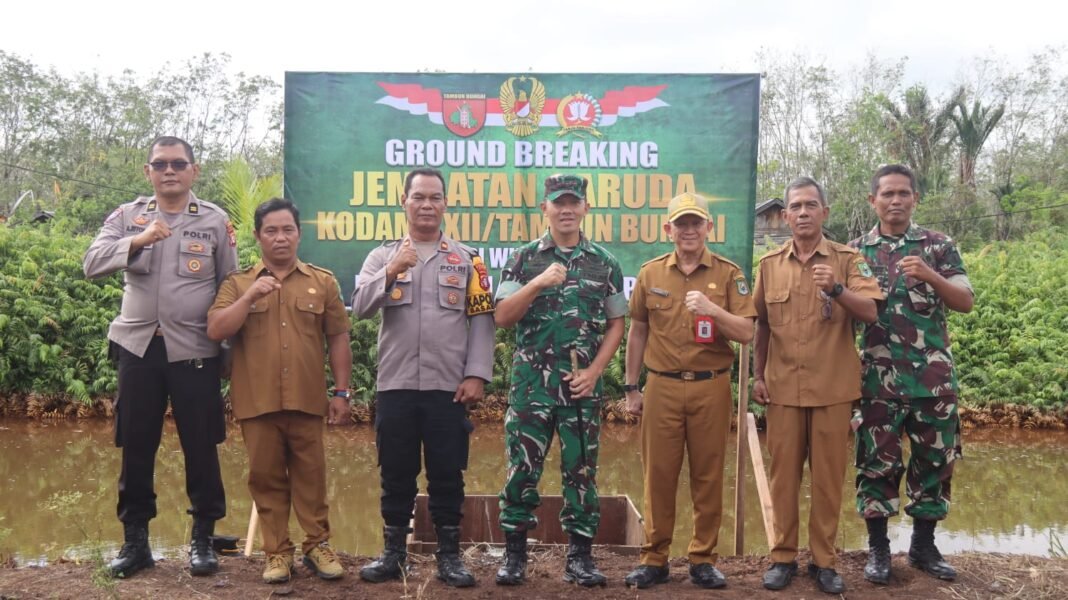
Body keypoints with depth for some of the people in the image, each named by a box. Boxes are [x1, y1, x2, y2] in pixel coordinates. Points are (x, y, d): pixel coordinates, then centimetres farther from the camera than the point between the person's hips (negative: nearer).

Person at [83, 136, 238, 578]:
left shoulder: (215, 220, 3)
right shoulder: (127, 216, 7)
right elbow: (92, 264, -5)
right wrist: (137, 241, -20)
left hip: (194, 350, -2)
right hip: (138, 346, 2)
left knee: (200, 447, 3)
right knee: (136, 447, 8)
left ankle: (203, 539, 16)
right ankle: (135, 540, 20)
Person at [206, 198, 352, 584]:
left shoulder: (323, 282, 8)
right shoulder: (238, 284, 8)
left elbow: (338, 339, 8)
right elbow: (215, 331, -4)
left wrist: (341, 392, 3)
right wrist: (250, 296, -13)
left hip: (307, 401, 0)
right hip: (257, 402, 0)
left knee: (310, 476, 5)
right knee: (266, 478, 6)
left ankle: (317, 545, 17)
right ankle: (277, 551, 15)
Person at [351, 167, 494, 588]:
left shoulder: (467, 260, 8)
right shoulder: (382, 256, 10)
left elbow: (481, 320, 2)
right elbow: (360, 307, -4)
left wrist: (476, 375, -7)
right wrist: (391, 272, -19)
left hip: (449, 388, -1)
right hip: (395, 386, 1)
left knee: (447, 475, 5)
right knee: (396, 474, 8)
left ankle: (449, 555, 15)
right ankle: (393, 552, 19)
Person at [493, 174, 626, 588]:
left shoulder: (605, 263, 6)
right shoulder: (523, 259, 3)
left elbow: (616, 324, 8)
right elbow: (502, 317, -3)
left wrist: (594, 371, -5)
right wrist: (537, 284, -17)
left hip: (583, 384, 1)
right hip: (531, 382, -1)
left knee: (581, 469, 5)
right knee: (522, 467, 1)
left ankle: (580, 557, 15)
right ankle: (514, 553, 12)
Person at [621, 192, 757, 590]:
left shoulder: (728, 273, 1)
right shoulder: (650, 273, 6)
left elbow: (746, 333, -5)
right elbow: (637, 332, 12)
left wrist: (712, 309, -21)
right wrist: (631, 387, 10)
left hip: (711, 387, -1)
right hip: (661, 386, 1)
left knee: (708, 476, 5)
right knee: (658, 475, 4)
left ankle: (703, 560, 16)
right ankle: (654, 559, 15)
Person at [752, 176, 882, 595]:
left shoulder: (848, 259, -1)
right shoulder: (769, 265, 5)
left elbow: (870, 312, -13)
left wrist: (836, 289, -30)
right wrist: (758, 375, 9)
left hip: (833, 388, -1)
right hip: (783, 388, 2)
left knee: (828, 476, 5)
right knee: (783, 474, 6)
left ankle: (824, 559, 17)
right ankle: (783, 556, 17)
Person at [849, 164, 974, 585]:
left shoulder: (938, 246, 6)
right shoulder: (855, 250, 5)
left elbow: (966, 302, -1)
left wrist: (929, 275, -17)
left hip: (934, 375, 1)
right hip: (879, 377, -1)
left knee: (934, 460, 7)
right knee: (877, 461, 2)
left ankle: (924, 545, 22)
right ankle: (878, 548, 14)